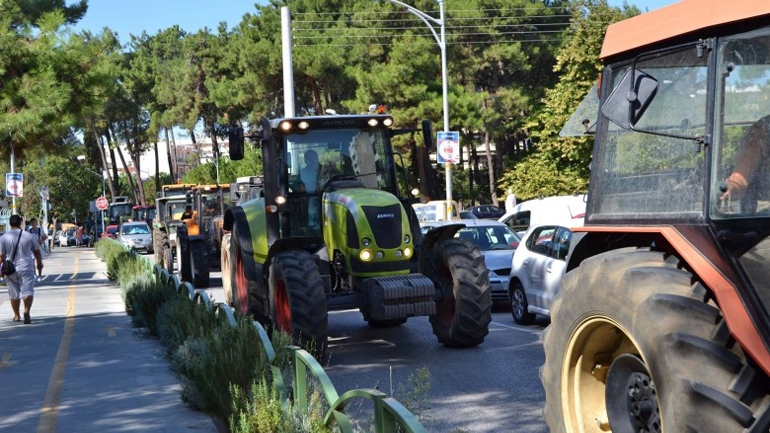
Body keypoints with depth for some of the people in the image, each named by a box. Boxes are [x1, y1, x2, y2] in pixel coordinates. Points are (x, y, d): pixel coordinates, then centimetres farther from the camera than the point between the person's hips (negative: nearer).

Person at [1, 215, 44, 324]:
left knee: (14, 293, 15)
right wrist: (40, 264, 23)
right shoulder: (29, 236, -2)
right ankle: (26, 311, -28)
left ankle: (16, 315, 26)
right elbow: (37, 252, 9)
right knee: (27, 291, -4)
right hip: (26, 268, -1)